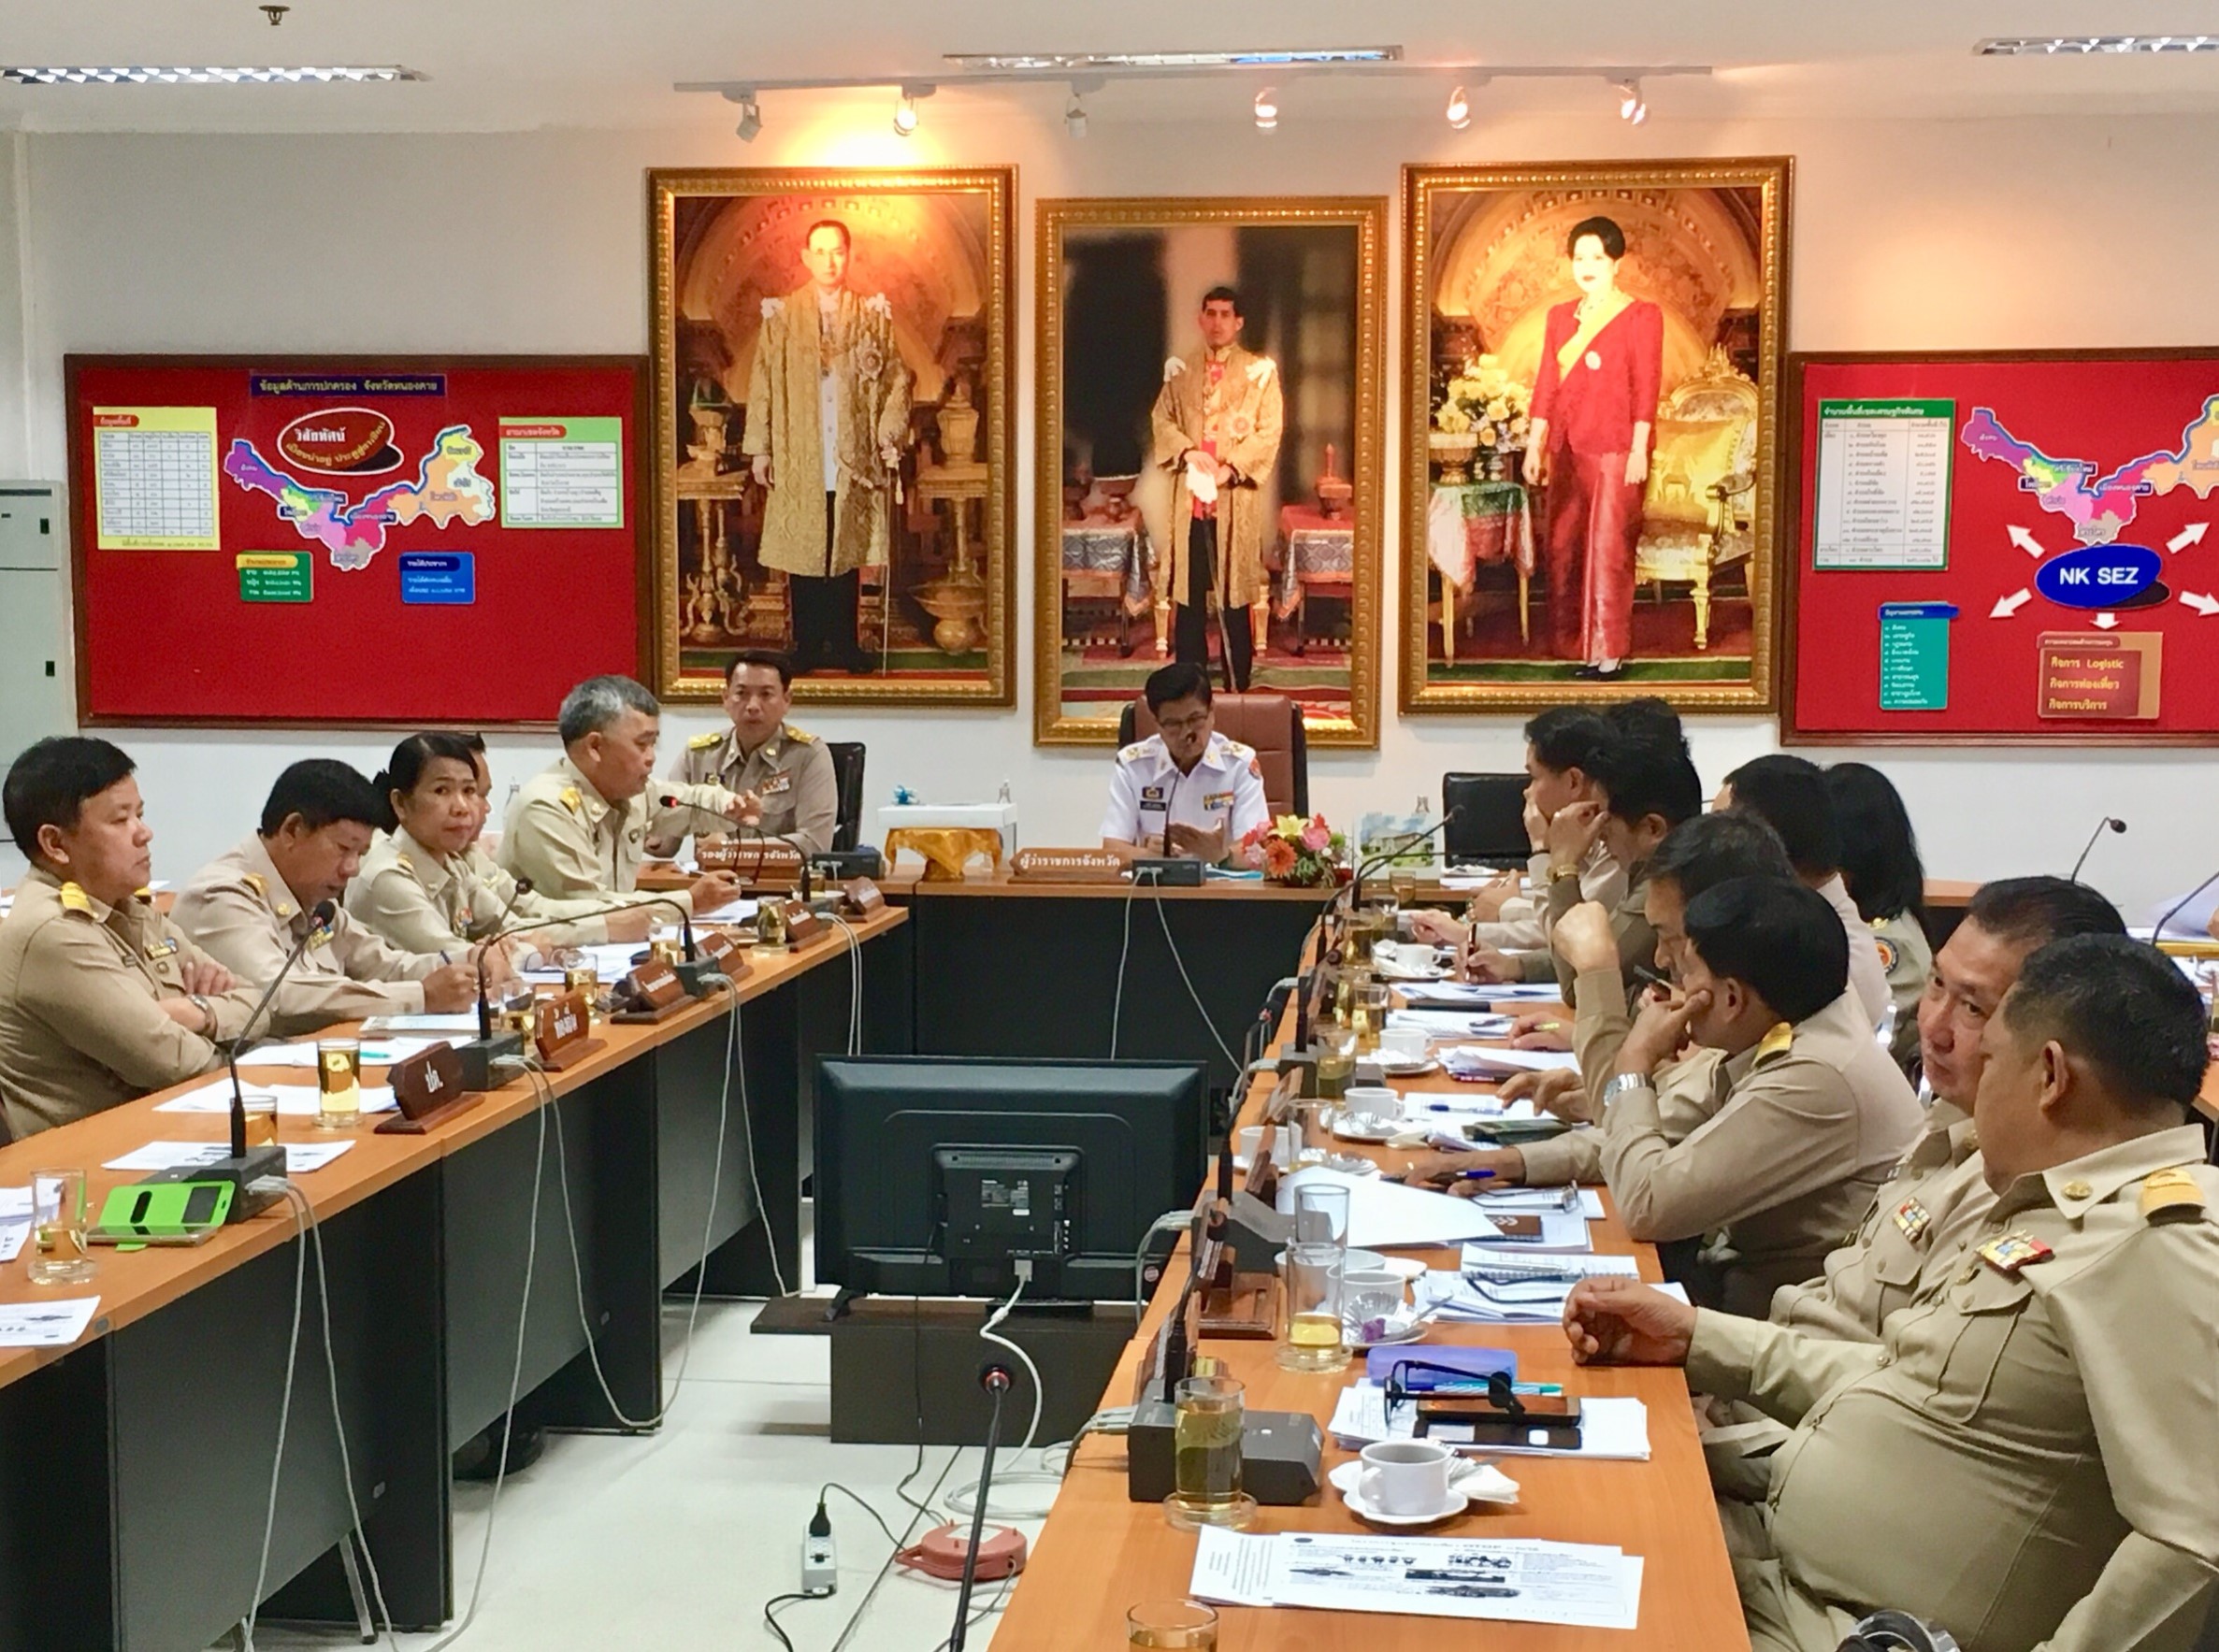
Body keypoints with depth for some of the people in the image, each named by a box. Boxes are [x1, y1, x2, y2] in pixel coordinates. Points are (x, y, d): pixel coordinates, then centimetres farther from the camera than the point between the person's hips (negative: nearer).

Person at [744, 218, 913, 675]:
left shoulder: (873, 315, 6)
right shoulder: (781, 316, 3)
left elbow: (897, 379, 6)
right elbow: (762, 383, 3)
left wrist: (890, 435, -4)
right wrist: (759, 447, -1)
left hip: (853, 457, 1)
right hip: (799, 458, -1)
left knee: (848, 549, 5)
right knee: (802, 551, 1)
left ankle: (844, 644, 13)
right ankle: (807, 647, 9)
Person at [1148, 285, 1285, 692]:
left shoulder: (1259, 371, 3)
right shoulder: (1180, 370, 13)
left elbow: (1269, 430, -3)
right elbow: (1161, 419, 9)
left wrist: (1231, 468, -14)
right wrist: (1188, 452, -10)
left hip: (1236, 495, -3)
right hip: (1189, 493, 3)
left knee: (1234, 596, -2)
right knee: (1188, 594, 4)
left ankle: (1238, 687, 3)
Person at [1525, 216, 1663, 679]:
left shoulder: (1641, 316, -1)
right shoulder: (1560, 317, 14)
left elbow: (1646, 388, -6)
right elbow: (1546, 386, 13)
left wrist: (1639, 450, -12)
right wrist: (1534, 446, 9)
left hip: (1614, 450, -6)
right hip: (1566, 450, 6)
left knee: (1608, 549, -6)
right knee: (1563, 549, 5)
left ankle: (1609, 654, -2)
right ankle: (1576, 648, 13)